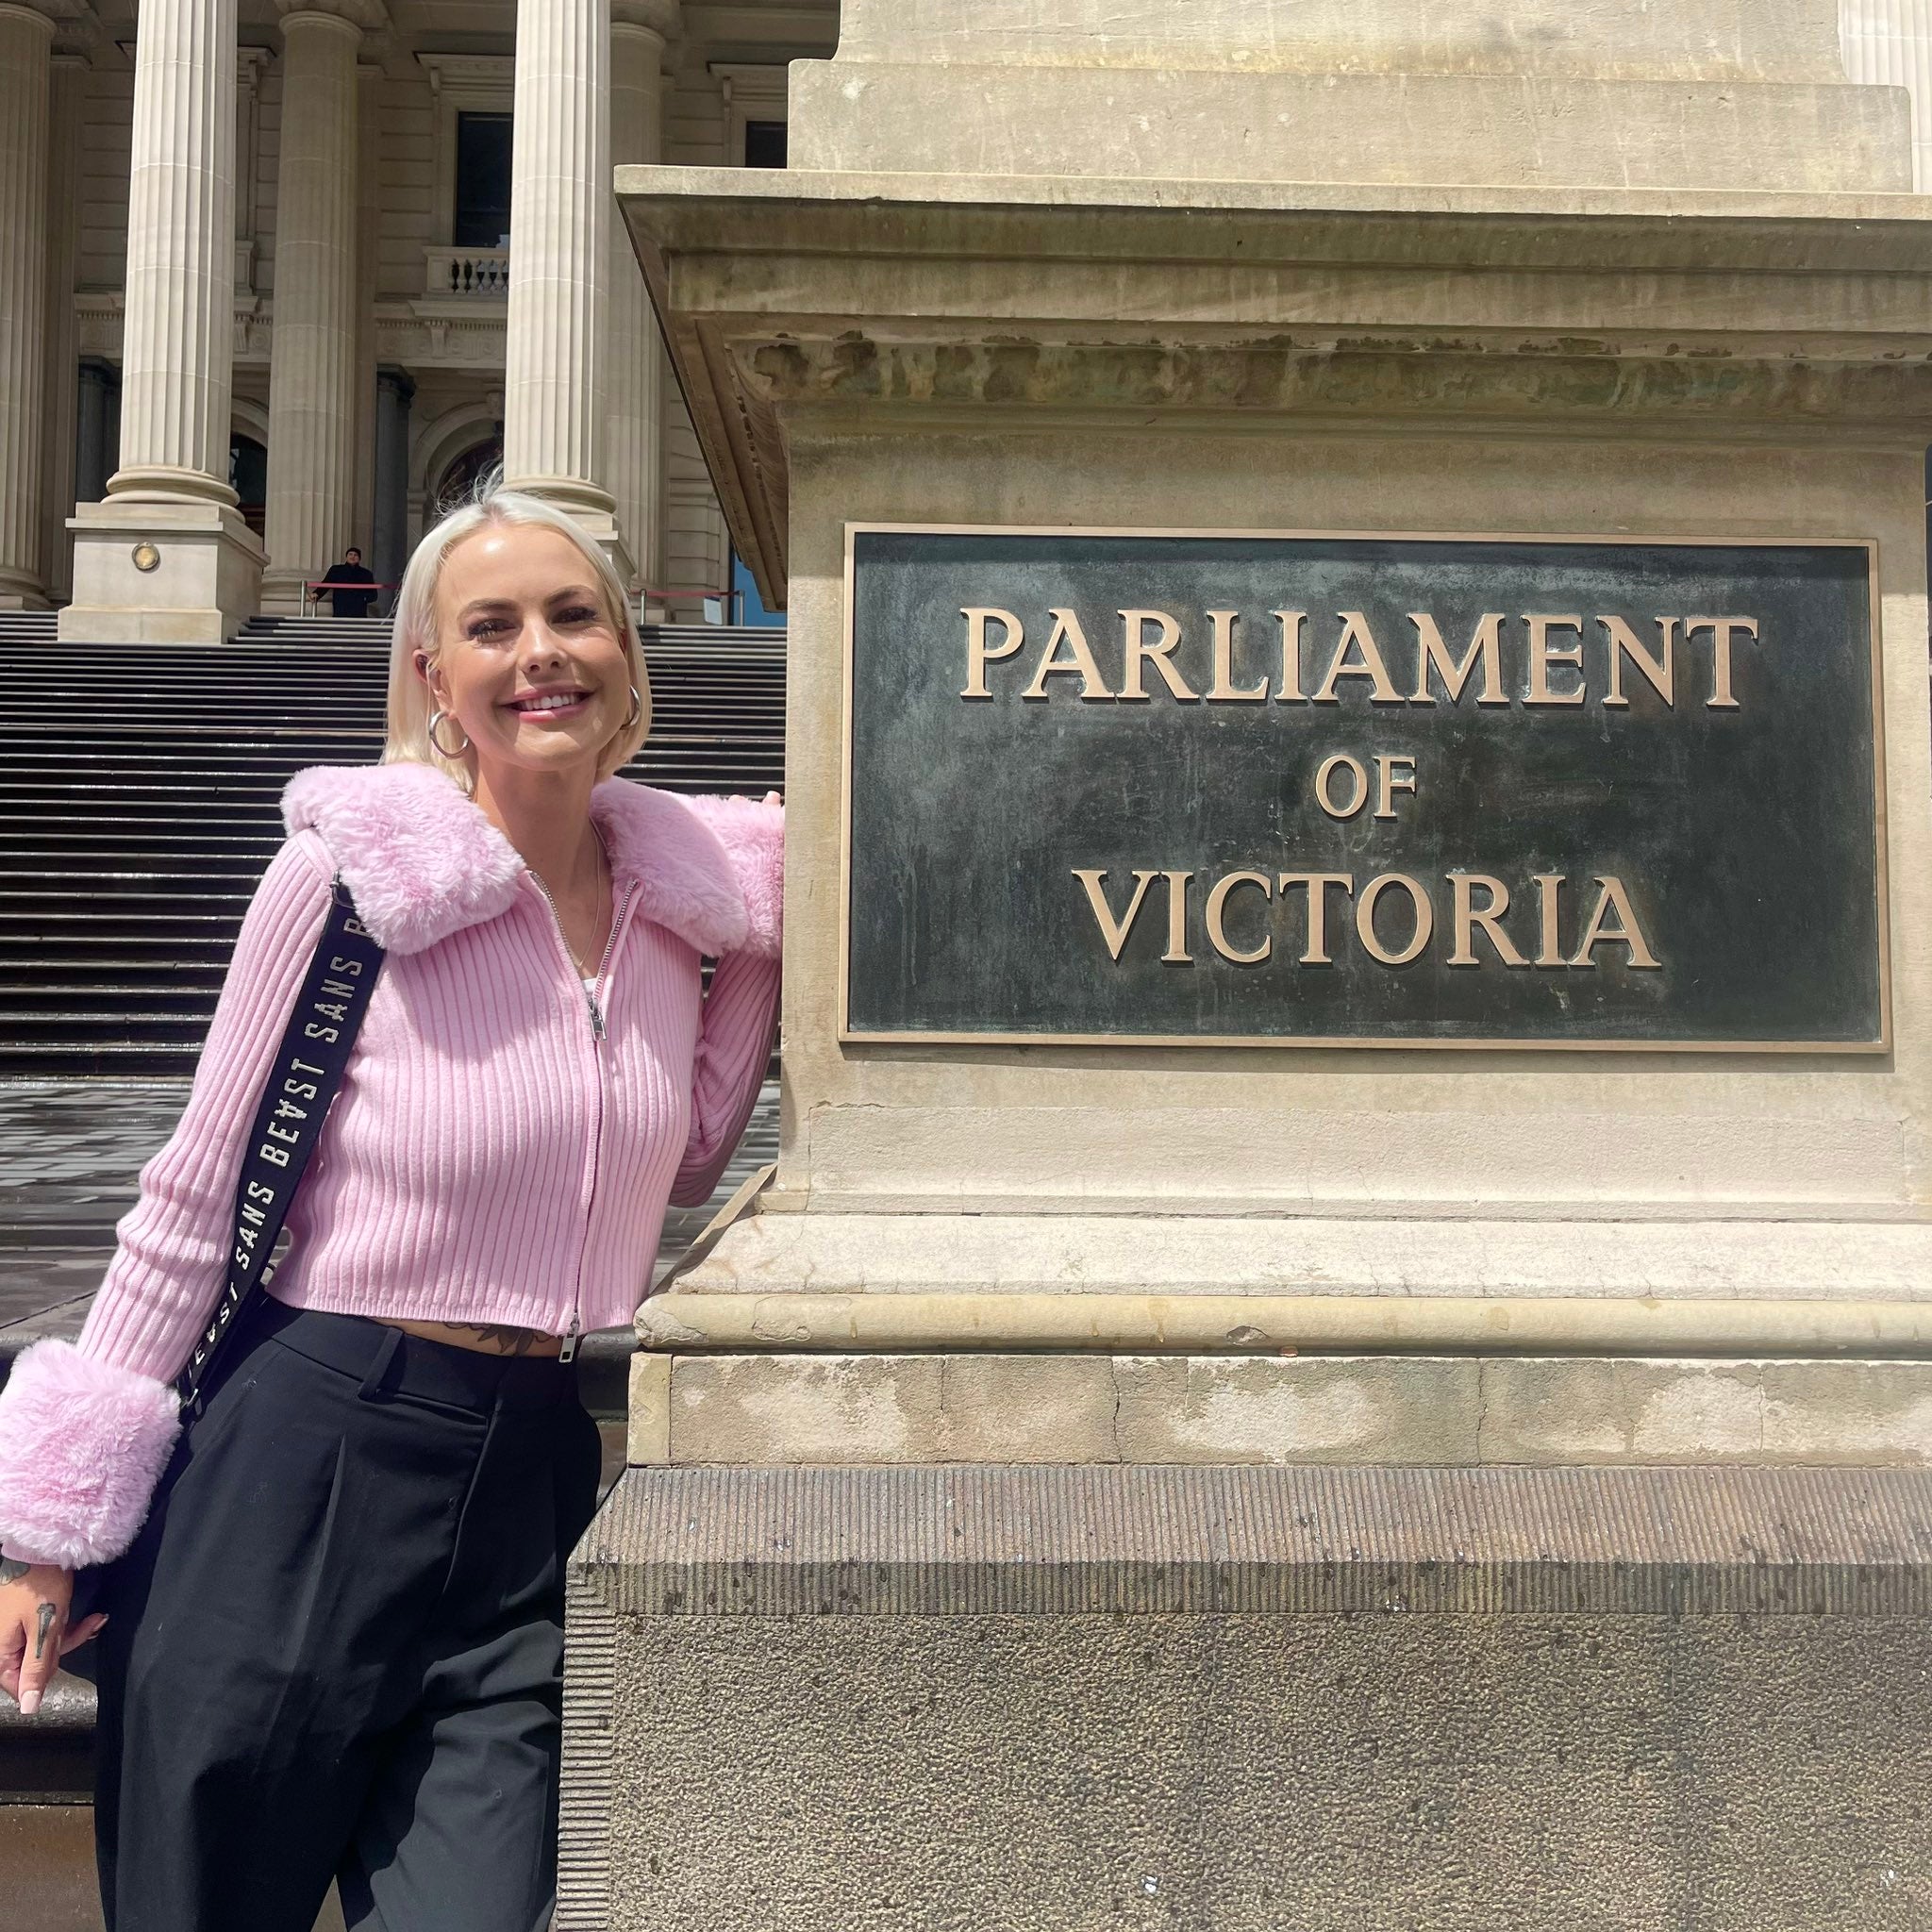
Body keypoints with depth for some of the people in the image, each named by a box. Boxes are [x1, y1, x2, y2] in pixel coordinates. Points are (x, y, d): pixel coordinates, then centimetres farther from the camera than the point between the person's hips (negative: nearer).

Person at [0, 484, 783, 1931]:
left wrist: (763, 949, 5)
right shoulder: (357, 864, -11)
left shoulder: (680, 883, 2)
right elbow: (194, 1201, -6)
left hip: (544, 1487, 4)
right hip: (311, 1471, -3)